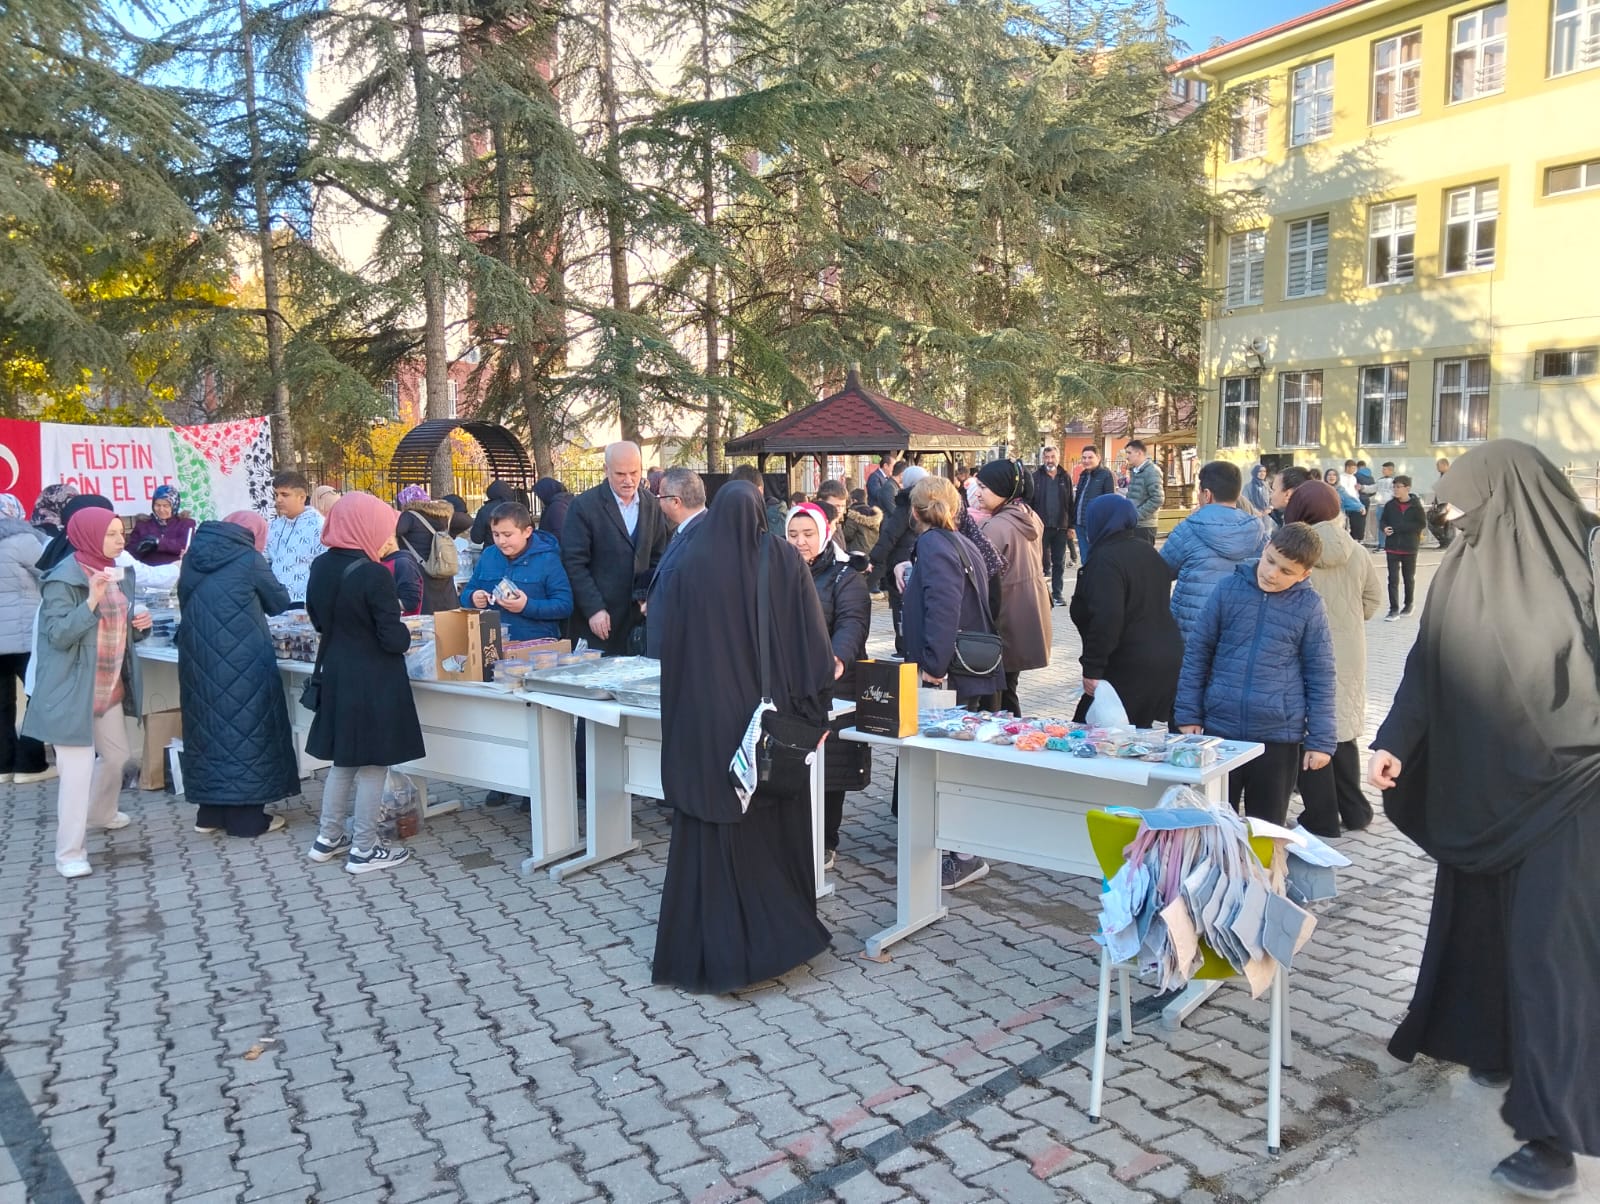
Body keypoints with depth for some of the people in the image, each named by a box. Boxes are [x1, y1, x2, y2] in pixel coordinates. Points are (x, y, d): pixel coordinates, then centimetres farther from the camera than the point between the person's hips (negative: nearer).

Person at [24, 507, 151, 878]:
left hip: (111, 687, 8)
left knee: (117, 755, 21)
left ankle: (101, 813, 47)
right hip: (73, 689, -8)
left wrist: (139, 626, -2)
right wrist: (92, 600, -31)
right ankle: (68, 853, -1)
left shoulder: (118, 575, 10)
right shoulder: (63, 579, -15)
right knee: (78, 768, -9)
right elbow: (58, 635, -21)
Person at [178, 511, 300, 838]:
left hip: (198, 655, 6)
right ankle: (246, 816, 7)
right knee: (244, 726, 2)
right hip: (241, 659, -6)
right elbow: (280, 601, 3)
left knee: (209, 724, 13)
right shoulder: (248, 559, -7)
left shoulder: (193, 555, 9)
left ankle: (210, 813, 20)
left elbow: (185, 600, 20)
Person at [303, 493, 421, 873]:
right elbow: (394, 638, -19)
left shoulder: (320, 567, 1)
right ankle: (363, 850, 12)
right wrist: (407, 635, 2)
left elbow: (317, 618, 14)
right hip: (373, 681, -7)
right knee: (372, 764, 4)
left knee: (343, 760, 20)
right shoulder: (374, 575, -22)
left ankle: (327, 839, 28)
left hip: (336, 675, 7)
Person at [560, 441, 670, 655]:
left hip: (639, 615, 4)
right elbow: (574, 563, -8)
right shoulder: (584, 505, -6)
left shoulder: (652, 504, 9)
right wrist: (594, 609, -14)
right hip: (598, 621, -4)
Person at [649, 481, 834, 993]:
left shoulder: (688, 563, -6)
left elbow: (661, 632, -2)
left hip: (705, 723, -1)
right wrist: (811, 705, 2)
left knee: (711, 831, 8)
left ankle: (710, 948, 13)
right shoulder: (785, 561, -3)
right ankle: (779, 936, 28)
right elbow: (814, 640, -5)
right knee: (774, 825, 16)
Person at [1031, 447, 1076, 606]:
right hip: (1042, 526, -2)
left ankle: (1057, 594, 16)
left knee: (1059, 563, 8)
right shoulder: (1036, 477, -2)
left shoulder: (1065, 477, 6)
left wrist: (1071, 525, 1)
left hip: (1060, 527, 2)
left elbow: (1070, 503, 5)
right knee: (1042, 562, 5)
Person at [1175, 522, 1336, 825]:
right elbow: (1197, 652, 3)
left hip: (1279, 736, -1)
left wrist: (1320, 740, 0)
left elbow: (1320, 677, 1)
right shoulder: (1229, 589, -2)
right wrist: (1188, 714, 2)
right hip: (1220, 729, 1)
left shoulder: (1309, 607, -4)